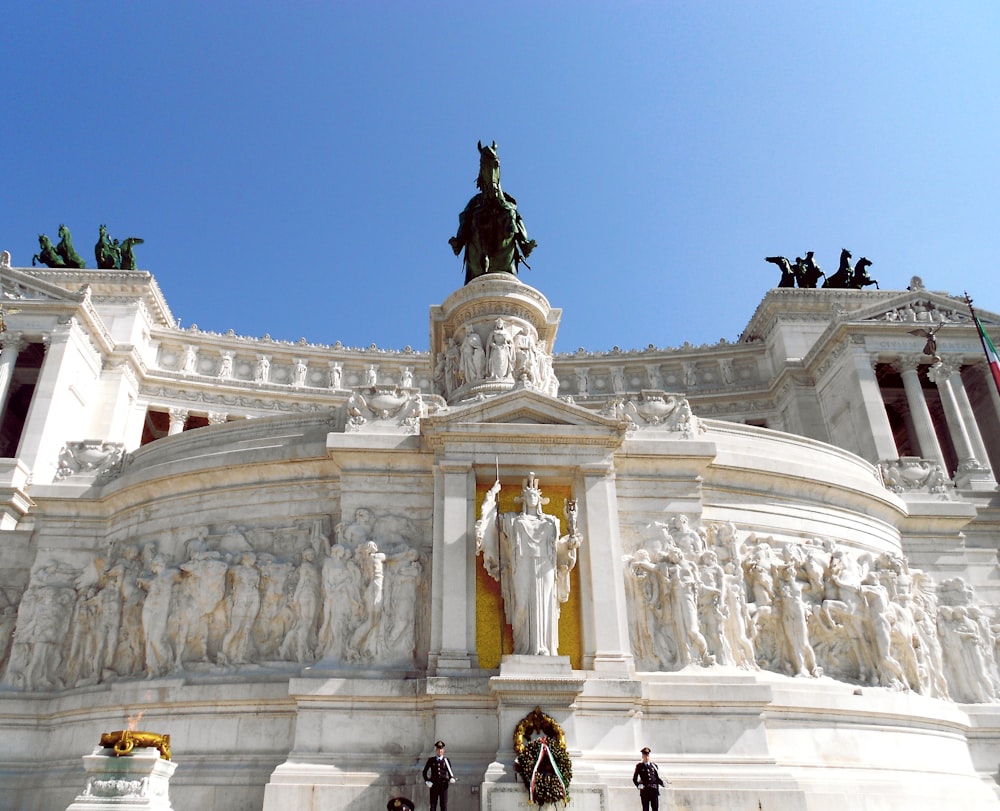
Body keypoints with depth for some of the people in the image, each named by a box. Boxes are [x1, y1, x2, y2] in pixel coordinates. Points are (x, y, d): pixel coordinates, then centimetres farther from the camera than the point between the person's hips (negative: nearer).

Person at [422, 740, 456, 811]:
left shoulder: (446, 760, 6)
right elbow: (424, 772, 9)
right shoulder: (431, 760, 4)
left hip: (443, 786, 0)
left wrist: (452, 779, -15)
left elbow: (450, 772, 5)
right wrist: (427, 781, -5)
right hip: (434, 786, 0)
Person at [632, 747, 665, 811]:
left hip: (654, 790, 2)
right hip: (644, 791, -2)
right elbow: (634, 779, 6)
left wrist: (663, 783, -2)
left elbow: (657, 778, 15)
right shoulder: (639, 766, 4)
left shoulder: (654, 765, 12)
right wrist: (639, 786, -7)